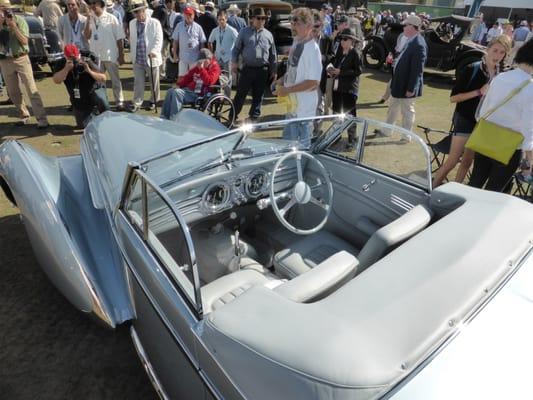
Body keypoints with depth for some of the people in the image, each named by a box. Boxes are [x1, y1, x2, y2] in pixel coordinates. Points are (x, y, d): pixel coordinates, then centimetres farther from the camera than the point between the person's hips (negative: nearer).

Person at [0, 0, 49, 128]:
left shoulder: (19, 20, -3)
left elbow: (24, 41, -10)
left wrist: (13, 26, -17)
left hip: (21, 59, -4)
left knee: (32, 90, -9)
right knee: (13, 92, 7)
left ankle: (42, 118, -11)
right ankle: (24, 115, 20)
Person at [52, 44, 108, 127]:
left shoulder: (87, 62, -18)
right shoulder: (62, 64, -12)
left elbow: (103, 78, -23)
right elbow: (56, 80, -26)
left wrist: (89, 71, -38)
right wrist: (66, 69, -38)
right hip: (79, 100, 3)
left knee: (101, 99, -40)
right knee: (82, 125, 7)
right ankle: (92, 113, 40)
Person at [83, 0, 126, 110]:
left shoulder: (111, 18, -4)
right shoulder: (90, 19, 5)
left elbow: (119, 38, -3)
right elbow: (87, 36, -4)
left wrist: (121, 55, -7)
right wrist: (89, 20, -11)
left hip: (110, 55, -4)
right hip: (95, 56, 4)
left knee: (115, 80, 3)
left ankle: (119, 102, 11)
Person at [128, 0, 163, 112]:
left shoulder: (155, 23, -6)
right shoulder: (132, 23, 11)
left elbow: (159, 40, -12)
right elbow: (132, 40, 18)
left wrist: (154, 51, -27)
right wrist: (132, 55, 17)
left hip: (151, 59, -4)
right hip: (137, 59, 4)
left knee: (154, 83, 9)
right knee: (138, 82, 4)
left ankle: (153, 101, 26)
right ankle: (136, 103, 11)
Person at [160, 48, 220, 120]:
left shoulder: (215, 68, -2)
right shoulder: (197, 67, 20)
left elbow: (209, 82, -20)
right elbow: (188, 77, 27)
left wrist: (201, 69, -20)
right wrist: (179, 84, 11)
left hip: (199, 94, -8)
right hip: (188, 89, 8)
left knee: (177, 93, -26)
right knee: (170, 91, -7)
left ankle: (173, 120, -23)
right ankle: (163, 118, -4)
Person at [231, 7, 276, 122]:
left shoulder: (268, 35, 9)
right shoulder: (244, 32, 5)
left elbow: (273, 54, 12)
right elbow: (236, 48, 6)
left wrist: (273, 70, 11)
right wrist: (234, 62, -7)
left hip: (262, 70, 2)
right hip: (247, 69, -2)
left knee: (258, 95, 9)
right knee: (241, 93, 1)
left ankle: (254, 117, 21)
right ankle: (233, 116, 10)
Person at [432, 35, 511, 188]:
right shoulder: (471, 69, -12)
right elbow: (453, 97, -16)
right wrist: (479, 92, -22)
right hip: (464, 120, -5)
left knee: (468, 161, 11)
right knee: (452, 161, -6)